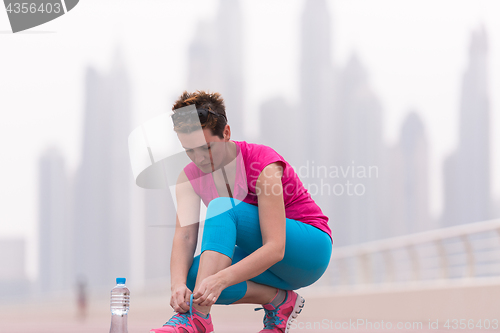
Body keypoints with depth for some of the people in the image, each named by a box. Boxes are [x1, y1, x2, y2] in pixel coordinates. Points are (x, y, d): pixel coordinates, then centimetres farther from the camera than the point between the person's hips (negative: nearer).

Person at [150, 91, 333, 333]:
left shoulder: (262, 164, -24)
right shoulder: (190, 177, -5)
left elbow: (275, 248, -32)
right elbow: (184, 236, -18)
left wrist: (219, 279, -47)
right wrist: (178, 284, -40)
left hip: (310, 250, -6)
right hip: (259, 257, 6)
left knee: (222, 207, -31)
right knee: (191, 275, -25)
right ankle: (279, 300, -10)